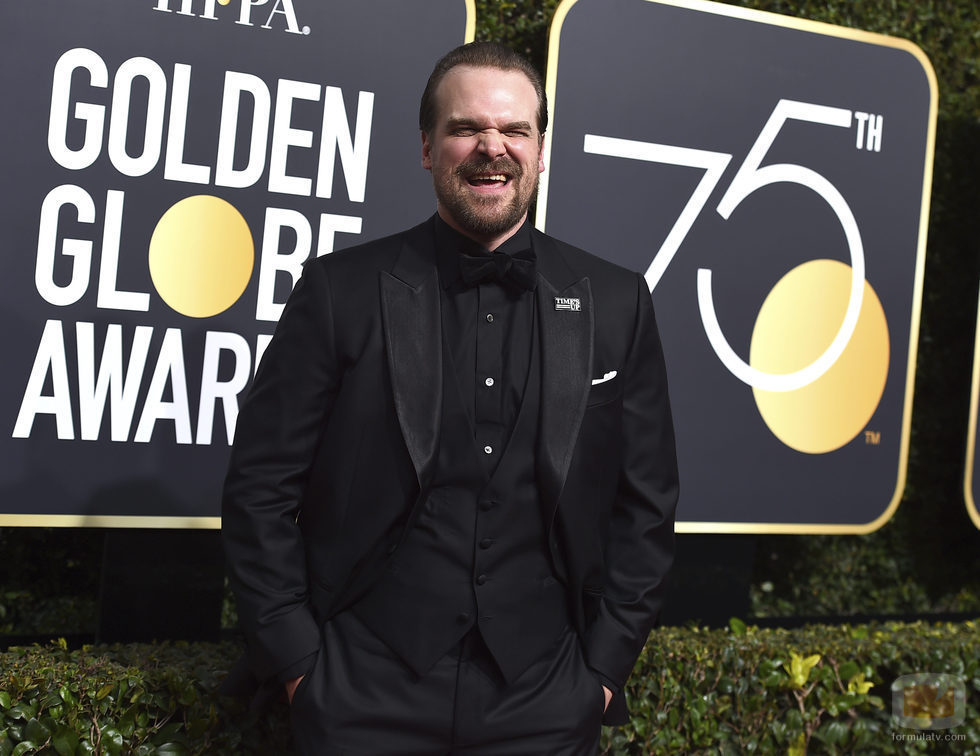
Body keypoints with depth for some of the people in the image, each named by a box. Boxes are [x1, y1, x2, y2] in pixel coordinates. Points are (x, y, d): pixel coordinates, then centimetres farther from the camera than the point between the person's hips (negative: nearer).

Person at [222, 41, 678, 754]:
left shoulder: (616, 304, 2)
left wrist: (604, 666, 1)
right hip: (366, 699, -1)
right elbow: (261, 487, -1)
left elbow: (646, 504, 5)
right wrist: (298, 658, -4)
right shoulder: (340, 289, -2)